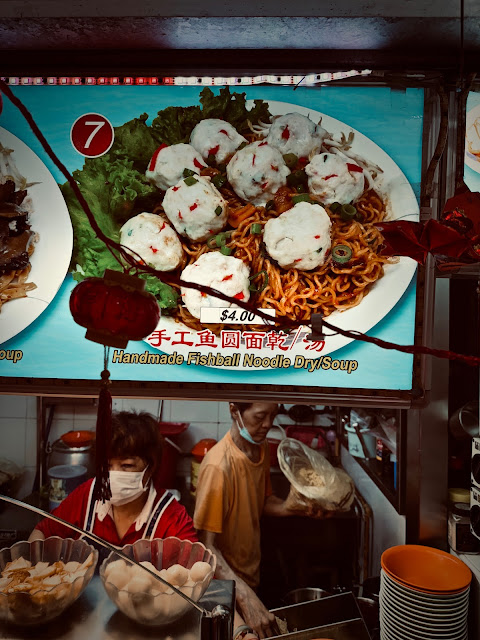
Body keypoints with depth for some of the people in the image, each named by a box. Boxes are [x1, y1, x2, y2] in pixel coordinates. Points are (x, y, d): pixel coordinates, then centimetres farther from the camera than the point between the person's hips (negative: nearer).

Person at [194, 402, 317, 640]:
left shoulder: (262, 447, -6)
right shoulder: (219, 465, -31)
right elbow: (206, 546, -29)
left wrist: (286, 507, -12)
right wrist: (245, 596, -38)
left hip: (251, 573, 7)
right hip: (226, 583, -7)